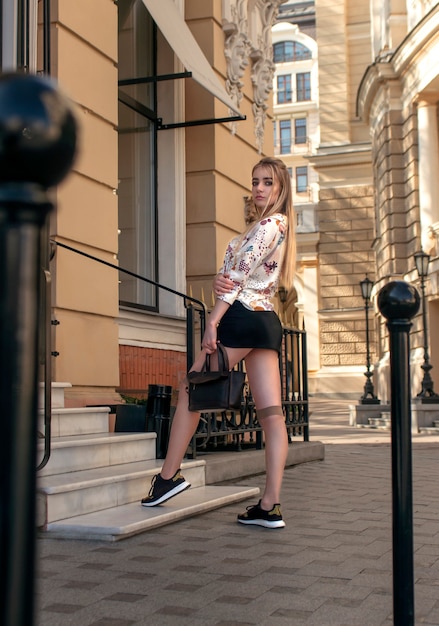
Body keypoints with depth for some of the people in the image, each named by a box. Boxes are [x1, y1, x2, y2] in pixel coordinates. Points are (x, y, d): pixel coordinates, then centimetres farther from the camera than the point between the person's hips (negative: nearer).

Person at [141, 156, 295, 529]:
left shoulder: (268, 223, -7)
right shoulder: (279, 225, 22)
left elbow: (239, 276, -15)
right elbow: (231, 273, 14)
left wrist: (213, 321, -17)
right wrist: (219, 281, -8)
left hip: (242, 316, -9)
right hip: (267, 321, 9)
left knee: (189, 393, 3)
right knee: (271, 414, -1)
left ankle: (169, 475, 7)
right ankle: (270, 507, -1)